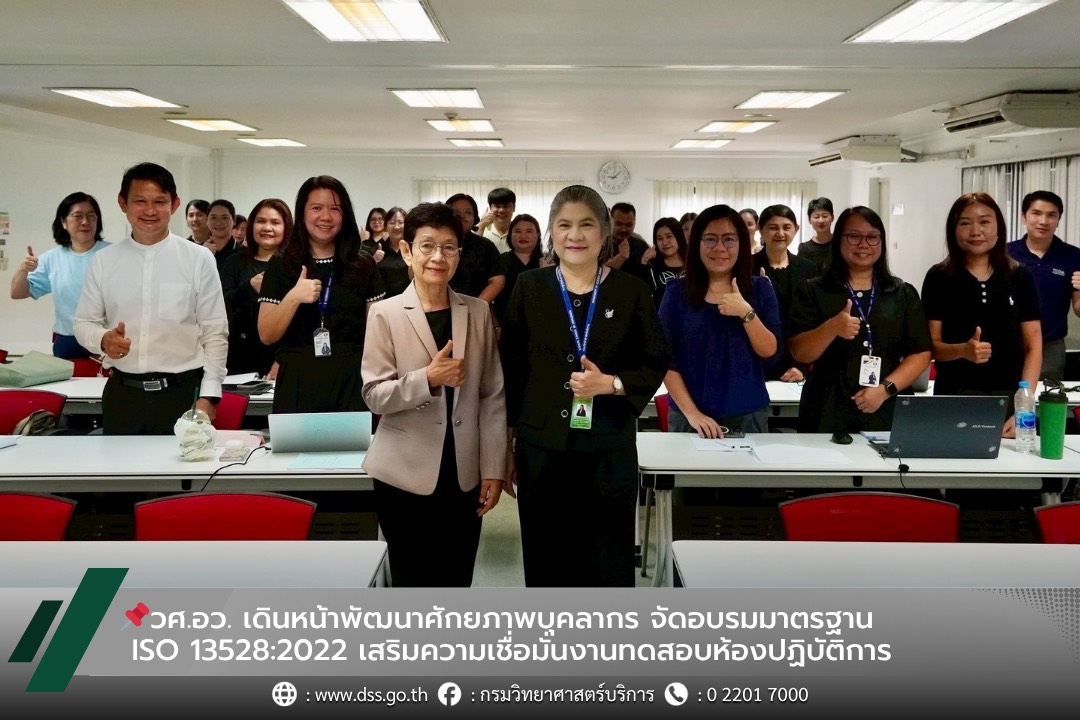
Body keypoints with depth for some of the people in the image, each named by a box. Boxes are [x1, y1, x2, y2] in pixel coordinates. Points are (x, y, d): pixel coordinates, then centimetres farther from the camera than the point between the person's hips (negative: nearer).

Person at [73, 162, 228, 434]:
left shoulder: (199, 259, -2)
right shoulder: (103, 261, 5)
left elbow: (215, 334, -1)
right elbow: (84, 323, 10)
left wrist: (207, 396, -6)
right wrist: (103, 339, -13)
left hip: (182, 392, -2)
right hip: (122, 393, 2)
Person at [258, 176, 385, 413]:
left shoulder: (364, 266, 5)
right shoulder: (280, 265, 3)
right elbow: (267, 336, -1)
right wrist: (293, 298, -17)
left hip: (352, 385, 0)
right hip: (297, 386, 0)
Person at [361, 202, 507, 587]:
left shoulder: (479, 312, 4)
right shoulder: (385, 314, -5)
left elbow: (493, 396, 5)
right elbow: (374, 395, -8)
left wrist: (494, 468, 1)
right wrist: (428, 378, -24)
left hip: (464, 475, 3)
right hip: (406, 475, -3)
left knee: (457, 582, 12)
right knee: (413, 580, 7)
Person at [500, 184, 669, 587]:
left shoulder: (632, 292, 1)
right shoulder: (529, 287, 3)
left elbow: (656, 364, 5)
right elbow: (509, 367, 6)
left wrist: (611, 383, -14)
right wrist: (506, 441, 5)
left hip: (609, 452, -1)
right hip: (542, 449, 1)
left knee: (609, 567, 6)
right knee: (545, 563, 10)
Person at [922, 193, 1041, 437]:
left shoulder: (1020, 277, 4)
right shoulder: (938, 277, 1)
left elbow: (1033, 347, 3)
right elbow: (930, 346, 0)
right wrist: (963, 350, -21)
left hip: (1008, 399, 1)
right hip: (954, 399, -1)